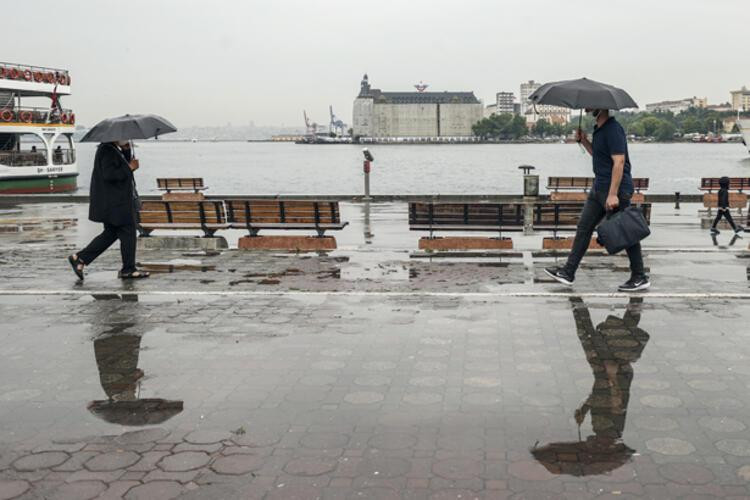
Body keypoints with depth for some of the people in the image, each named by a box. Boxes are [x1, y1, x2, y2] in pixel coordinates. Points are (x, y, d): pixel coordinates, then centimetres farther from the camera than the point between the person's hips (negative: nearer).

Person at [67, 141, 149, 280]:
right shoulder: (107, 150, -17)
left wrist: (126, 150, 1)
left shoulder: (114, 149, 14)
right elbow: (109, 174, -26)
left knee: (111, 233, 16)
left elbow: (121, 168, 14)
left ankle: (80, 258, 15)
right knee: (127, 233, -1)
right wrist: (129, 168, -17)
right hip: (114, 203, -10)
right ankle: (128, 270, 10)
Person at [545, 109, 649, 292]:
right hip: (599, 188, 10)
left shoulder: (613, 129, -18)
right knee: (584, 227, 7)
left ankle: (640, 278, 9)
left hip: (616, 189, -10)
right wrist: (583, 140, 11)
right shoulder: (598, 129, 13)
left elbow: (619, 162, -23)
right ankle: (568, 272, 10)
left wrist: (613, 194, -27)